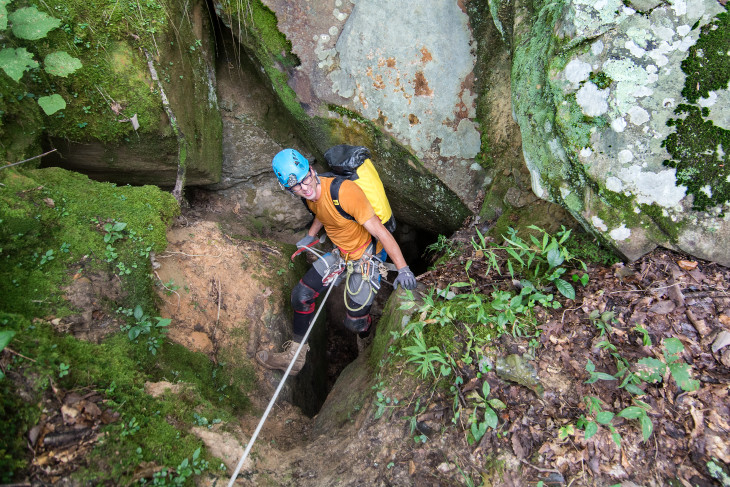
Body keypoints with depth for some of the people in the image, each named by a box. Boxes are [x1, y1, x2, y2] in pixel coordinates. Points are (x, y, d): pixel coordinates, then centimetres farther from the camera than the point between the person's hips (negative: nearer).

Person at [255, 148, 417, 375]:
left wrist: (403, 269, -33)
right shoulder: (311, 195, -6)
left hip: (367, 258, -7)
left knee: (354, 323, -4)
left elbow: (380, 231, -31)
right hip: (340, 255, 7)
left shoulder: (344, 192, -32)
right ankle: (294, 356, 18)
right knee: (300, 295, 3)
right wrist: (310, 237, 22)